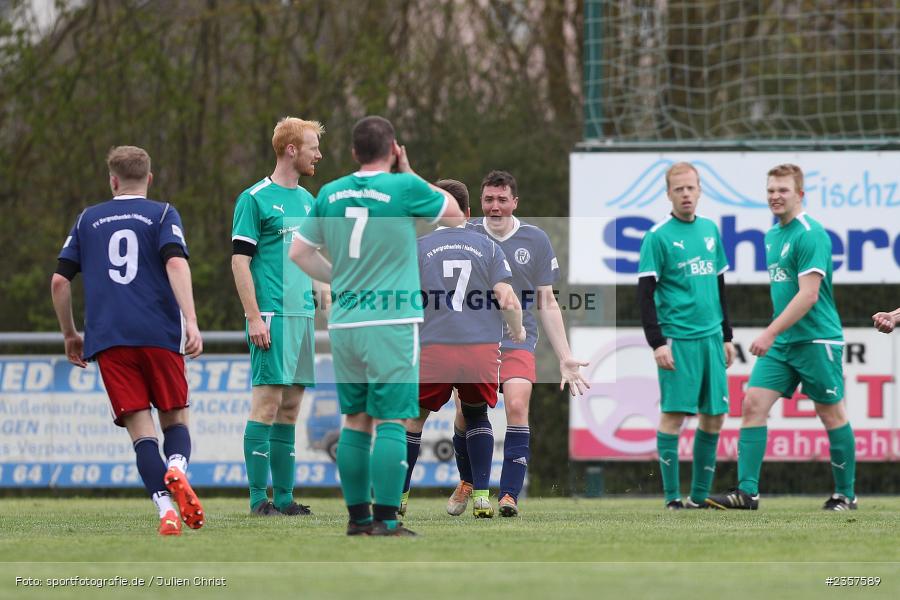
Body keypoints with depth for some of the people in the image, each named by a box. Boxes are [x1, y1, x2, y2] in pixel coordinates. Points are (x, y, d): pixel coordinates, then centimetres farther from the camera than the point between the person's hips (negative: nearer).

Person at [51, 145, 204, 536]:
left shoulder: (88, 220, 16)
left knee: (140, 427, -1)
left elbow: (59, 280, 13)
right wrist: (191, 321, -18)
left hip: (108, 340, 1)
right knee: (174, 418, 12)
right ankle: (177, 468, -23)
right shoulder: (163, 215, 8)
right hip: (160, 334, -1)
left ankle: (166, 509, -22)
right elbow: (176, 263, -10)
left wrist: (70, 335, 25)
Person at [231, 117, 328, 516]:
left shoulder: (307, 200, 17)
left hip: (304, 316, 7)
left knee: (290, 407, 7)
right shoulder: (255, 198, -5)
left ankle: (283, 497, 10)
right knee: (267, 400, -9)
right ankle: (259, 497, -7)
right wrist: (254, 317, -15)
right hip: (273, 315, -7)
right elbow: (240, 260, -9)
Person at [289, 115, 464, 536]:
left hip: (344, 324, 5)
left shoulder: (330, 194, 8)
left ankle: (358, 515, 14)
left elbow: (299, 253, 16)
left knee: (356, 421, 12)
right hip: (392, 322, -5)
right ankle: (385, 521, -10)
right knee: (391, 422, -5)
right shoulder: (405, 188, -7)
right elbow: (454, 214, 11)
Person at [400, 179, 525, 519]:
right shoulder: (487, 246, 7)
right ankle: (481, 497, 10)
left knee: (414, 417, 16)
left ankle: (399, 495, 16)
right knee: (476, 416, 21)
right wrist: (518, 332, 18)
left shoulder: (419, 248, 5)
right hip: (483, 348, 1)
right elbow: (508, 301, 0)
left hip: (435, 349, -1)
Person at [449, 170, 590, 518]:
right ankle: (467, 482, 25)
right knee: (466, 414, -4)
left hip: (517, 338, -1)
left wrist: (565, 357, 5)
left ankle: (509, 495, -21)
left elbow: (547, 304, 8)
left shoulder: (535, 240, 2)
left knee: (516, 404, -22)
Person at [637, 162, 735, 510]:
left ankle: (700, 495, 14)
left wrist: (726, 336, 20)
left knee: (714, 415, 5)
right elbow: (645, 293, -7)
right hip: (678, 338, -6)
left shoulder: (710, 230, 13)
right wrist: (657, 343, -14)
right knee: (674, 413, -8)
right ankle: (672, 496, -3)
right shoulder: (658, 236, -5)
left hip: (711, 337, 6)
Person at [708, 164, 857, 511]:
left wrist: (771, 332, -23)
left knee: (831, 414, 2)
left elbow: (808, 294, -21)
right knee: (753, 404, -4)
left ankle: (845, 495, 13)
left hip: (816, 340, -8)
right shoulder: (773, 235, 13)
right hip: (781, 343, 8)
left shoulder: (810, 234, -14)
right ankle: (747, 491, -7)